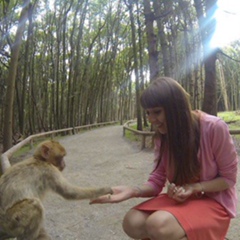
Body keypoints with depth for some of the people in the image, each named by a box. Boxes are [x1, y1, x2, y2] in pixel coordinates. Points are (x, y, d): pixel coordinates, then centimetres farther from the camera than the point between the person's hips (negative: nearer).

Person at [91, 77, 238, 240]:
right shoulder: (163, 135, -4)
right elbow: (157, 181, -3)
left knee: (159, 225, -31)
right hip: (179, 197, 5)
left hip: (214, 201, -5)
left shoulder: (214, 128, -21)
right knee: (133, 223, -17)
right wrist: (133, 191, -23)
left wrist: (193, 188, -22)